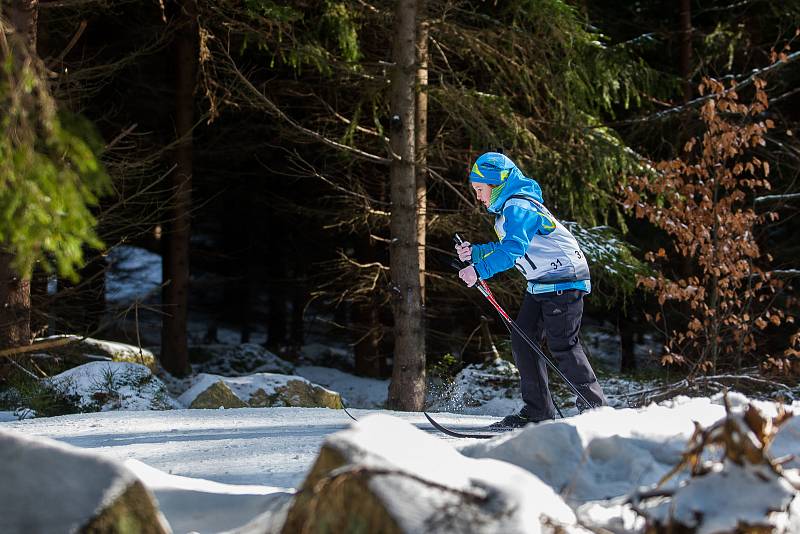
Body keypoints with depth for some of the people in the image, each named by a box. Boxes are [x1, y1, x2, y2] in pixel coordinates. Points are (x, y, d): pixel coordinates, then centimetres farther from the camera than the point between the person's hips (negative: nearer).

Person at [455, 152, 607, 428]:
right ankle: (538, 410, 7)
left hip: (563, 280, -11)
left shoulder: (518, 207, -19)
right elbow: (505, 249, 22)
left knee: (562, 346, -9)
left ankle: (595, 407, -1)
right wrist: (474, 253, 7)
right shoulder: (509, 208, 14)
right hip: (541, 284, 11)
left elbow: (512, 250, -33)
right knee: (522, 340, 5)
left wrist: (479, 270, -35)